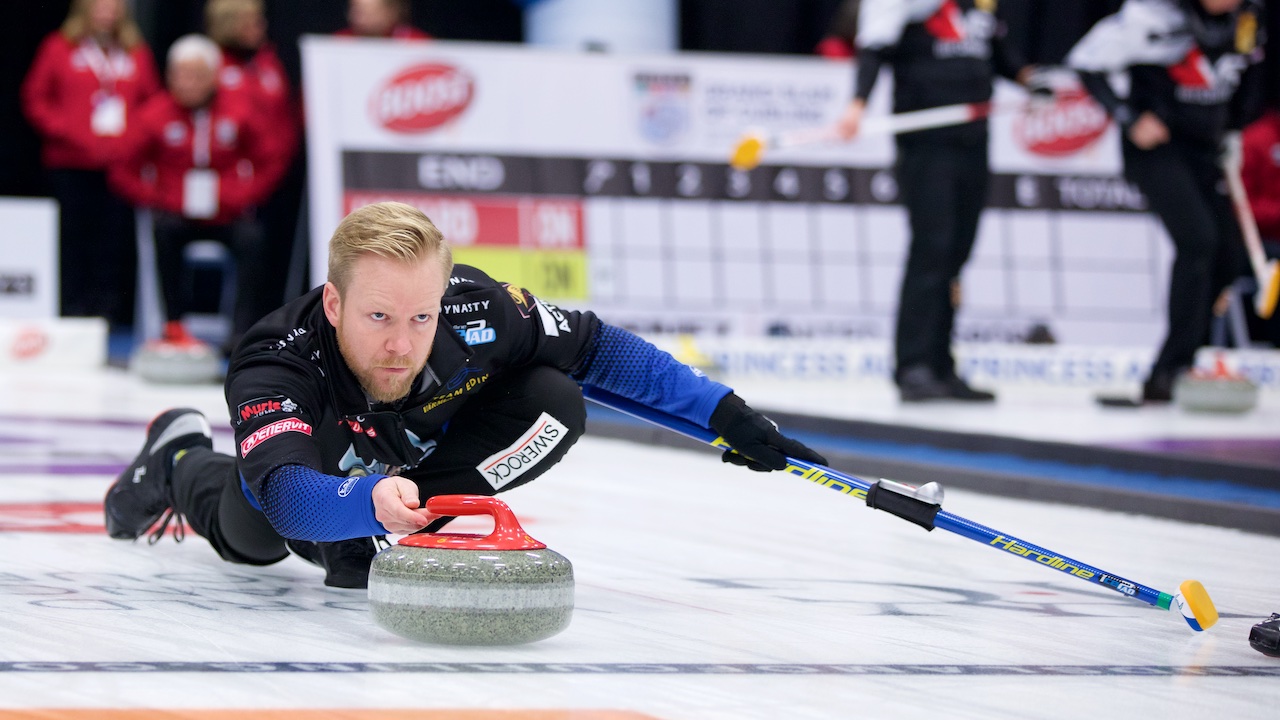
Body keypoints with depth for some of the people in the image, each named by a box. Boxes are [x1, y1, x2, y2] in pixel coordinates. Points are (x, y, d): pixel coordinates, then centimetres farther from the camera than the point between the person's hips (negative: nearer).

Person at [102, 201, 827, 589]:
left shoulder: (475, 313, -38)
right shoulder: (275, 364, -45)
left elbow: (599, 349, -22)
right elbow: (288, 498, -60)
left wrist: (731, 417, -25)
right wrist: (367, 499, -82)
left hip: (421, 448, 1)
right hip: (321, 458, -1)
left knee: (555, 406, -23)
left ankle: (393, 538, -8)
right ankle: (181, 461, 34)